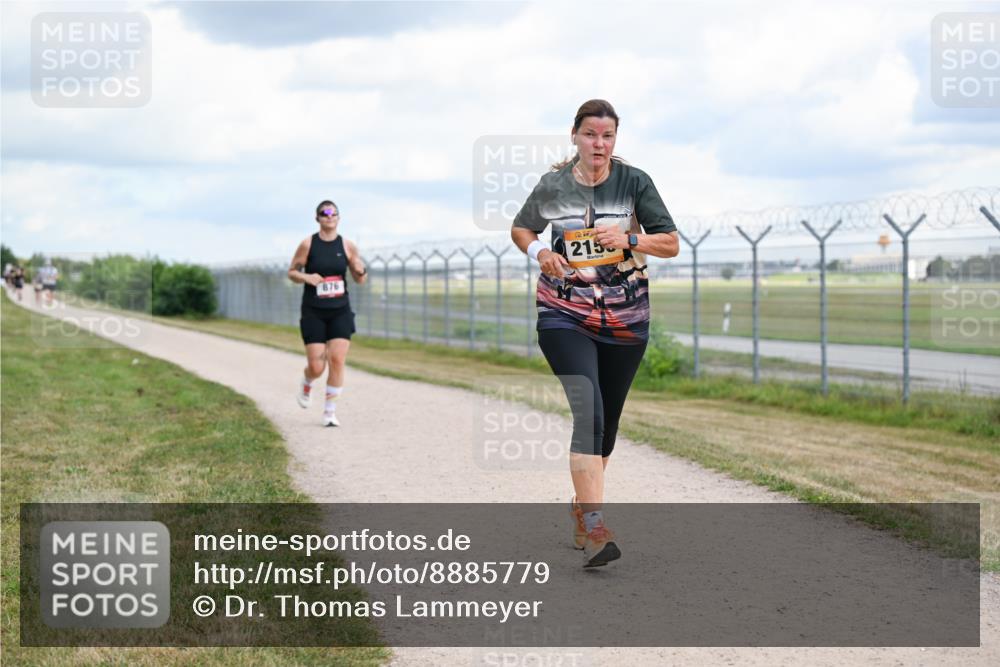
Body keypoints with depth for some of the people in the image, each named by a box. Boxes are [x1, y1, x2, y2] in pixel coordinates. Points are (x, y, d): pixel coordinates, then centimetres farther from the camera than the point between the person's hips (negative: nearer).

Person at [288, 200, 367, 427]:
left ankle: (330, 411, 3)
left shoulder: (347, 246, 1)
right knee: (316, 367, -4)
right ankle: (306, 384, 34)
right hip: (313, 312, -2)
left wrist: (361, 271, -15)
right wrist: (306, 277, -17)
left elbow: (359, 280, 9)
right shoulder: (308, 244, -4)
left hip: (340, 311, 2)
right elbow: (292, 272, 3)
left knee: (337, 360, -10)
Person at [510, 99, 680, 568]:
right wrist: (538, 251, -5)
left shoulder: (634, 182, -2)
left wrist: (630, 239, -19)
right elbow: (520, 229, 16)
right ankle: (595, 529, -26)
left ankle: (580, 510, 34)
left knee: (606, 422, 11)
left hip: (626, 320, 2)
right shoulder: (552, 185, 0)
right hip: (565, 317, -2)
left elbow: (672, 244, -2)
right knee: (588, 411, -20)